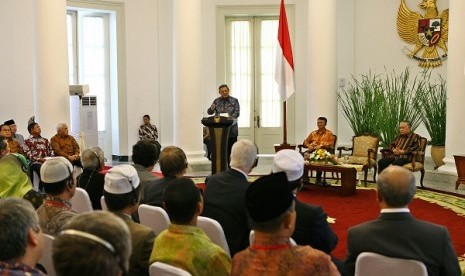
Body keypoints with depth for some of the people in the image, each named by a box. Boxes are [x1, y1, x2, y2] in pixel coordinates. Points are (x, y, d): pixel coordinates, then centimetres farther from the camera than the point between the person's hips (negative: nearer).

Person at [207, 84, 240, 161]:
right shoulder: (216, 101, 7)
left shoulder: (234, 101, 2)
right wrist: (211, 108, -21)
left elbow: (237, 113, -7)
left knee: (231, 148, -1)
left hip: (232, 129, -1)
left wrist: (230, 117, -25)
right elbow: (209, 112, 3)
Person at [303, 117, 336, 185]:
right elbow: (306, 141, 26)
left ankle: (318, 179, -36)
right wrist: (309, 146, 2)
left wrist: (321, 146, -13)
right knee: (305, 155, -33)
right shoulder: (313, 133, 30)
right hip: (312, 150, 4)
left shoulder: (329, 133, 16)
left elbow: (330, 144, 3)